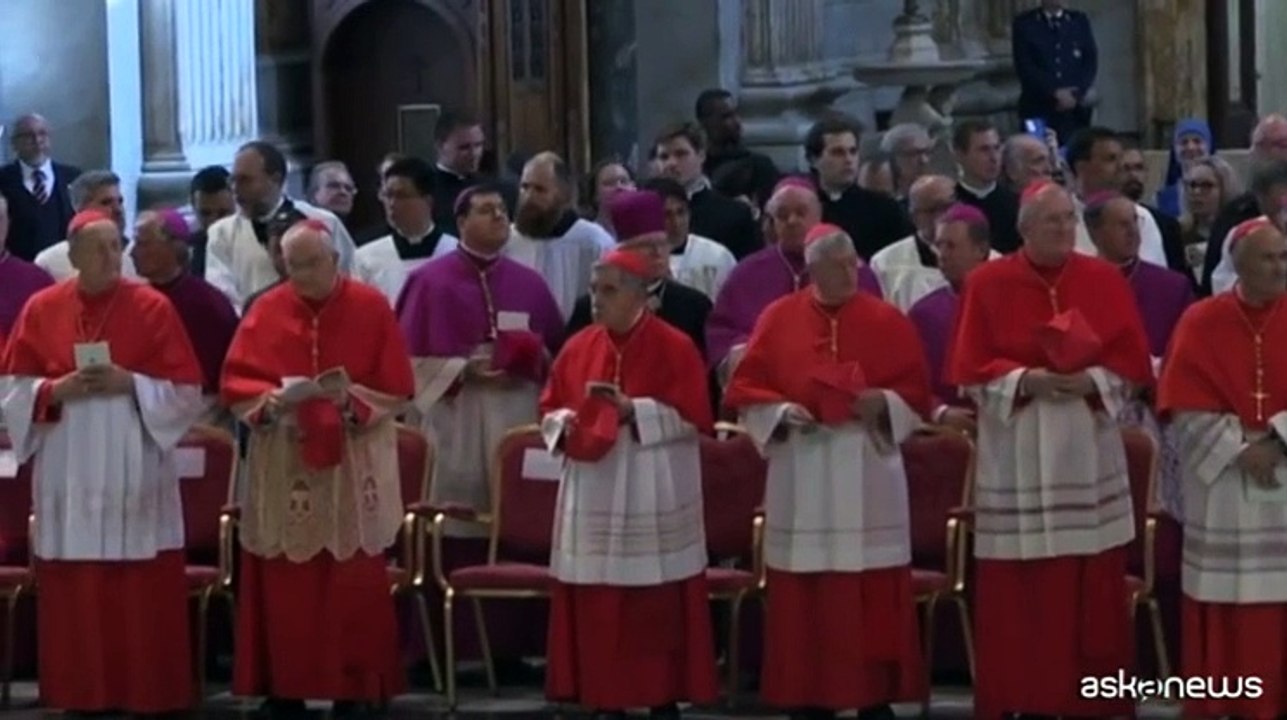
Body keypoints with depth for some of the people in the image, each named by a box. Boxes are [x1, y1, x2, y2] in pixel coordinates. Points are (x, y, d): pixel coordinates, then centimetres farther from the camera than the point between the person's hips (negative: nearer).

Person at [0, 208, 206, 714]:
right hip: (68, 473, 2)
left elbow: (186, 391, -1)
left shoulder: (152, 308, 0)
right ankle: (82, 695, 9)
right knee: (74, 592, 2)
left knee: (142, 593, -2)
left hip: (133, 471, -2)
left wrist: (131, 384, -15)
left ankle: (146, 696, 3)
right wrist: (59, 389, -12)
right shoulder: (42, 309, 5)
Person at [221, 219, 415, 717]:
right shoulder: (266, 312, 4)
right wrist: (271, 400, -18)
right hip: (283, 471, 2)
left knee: (353, 586, 0)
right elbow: (235, 384, 1)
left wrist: (352, 398, -20)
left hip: (353, 471, -1)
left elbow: (397, 387, -3)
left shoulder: (372, 309, -1)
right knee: (284, 586, 3)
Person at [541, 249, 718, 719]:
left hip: (652, 499, -4)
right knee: (596, 604, 4)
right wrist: (565, 424, -10)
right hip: (594, 497, 4)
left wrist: (633, 409, -20)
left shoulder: (674, 348, -5)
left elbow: (695, 416, -10)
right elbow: (550, 408, 13)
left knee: (657, 607, -1)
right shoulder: (578, 348, 9)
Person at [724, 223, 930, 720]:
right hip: (802, 476, 0)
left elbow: (917, 391, 3)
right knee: (804, 598, 1)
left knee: (873, 597, 0)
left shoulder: (887, 321, 3)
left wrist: (883, 402, -16)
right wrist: (783, 411, -14)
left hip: (867, 476, 0)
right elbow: (746, 389, 3)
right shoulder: (778, 318, 4)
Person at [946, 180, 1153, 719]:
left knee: (1092, 586, 2)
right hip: (1017, 455, -2)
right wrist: (1025, 379, -17)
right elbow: (969, 370, -2)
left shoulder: (1105, 281, 4)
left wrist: (1090, 380, -15)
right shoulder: (988, 284, 0)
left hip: (1088, 452, 2)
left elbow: (1133, 361, 3)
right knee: (1017, 589, -2)